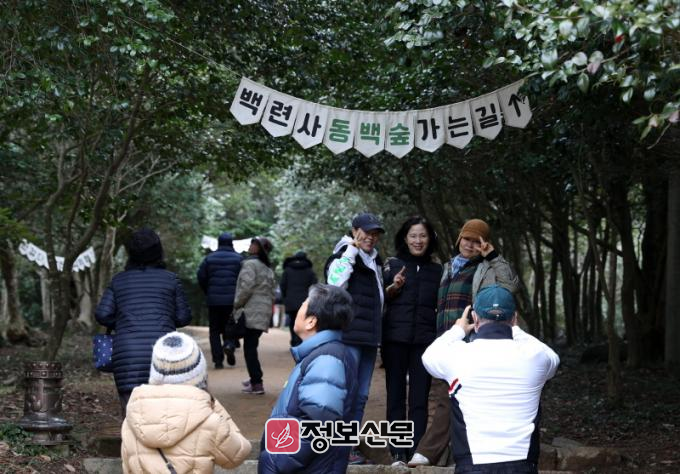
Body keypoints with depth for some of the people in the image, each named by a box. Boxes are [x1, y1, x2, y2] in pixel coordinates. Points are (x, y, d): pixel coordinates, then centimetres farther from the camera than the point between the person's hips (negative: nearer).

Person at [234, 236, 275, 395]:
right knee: (252, 346, 18)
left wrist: (236, 304, -5)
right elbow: (271, 293, 21)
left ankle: (256, 383, -11)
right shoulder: (268, 269, 20)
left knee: (249, 348, -7)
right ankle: (255, 378, 23)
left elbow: (246, 287, -16)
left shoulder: (250, 264, -9)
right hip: (264, 312, 9)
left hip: (251, 312, -9)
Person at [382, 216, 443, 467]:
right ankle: (398, 453, 5)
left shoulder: (437, 270, 12)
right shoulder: (393, 264, 6)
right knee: (395, 396, 2)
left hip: (425, 340, 1)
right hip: (395, 338, -1)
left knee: (419, 399, 1)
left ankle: (417, 453, 3)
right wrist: (393, 287, -13)